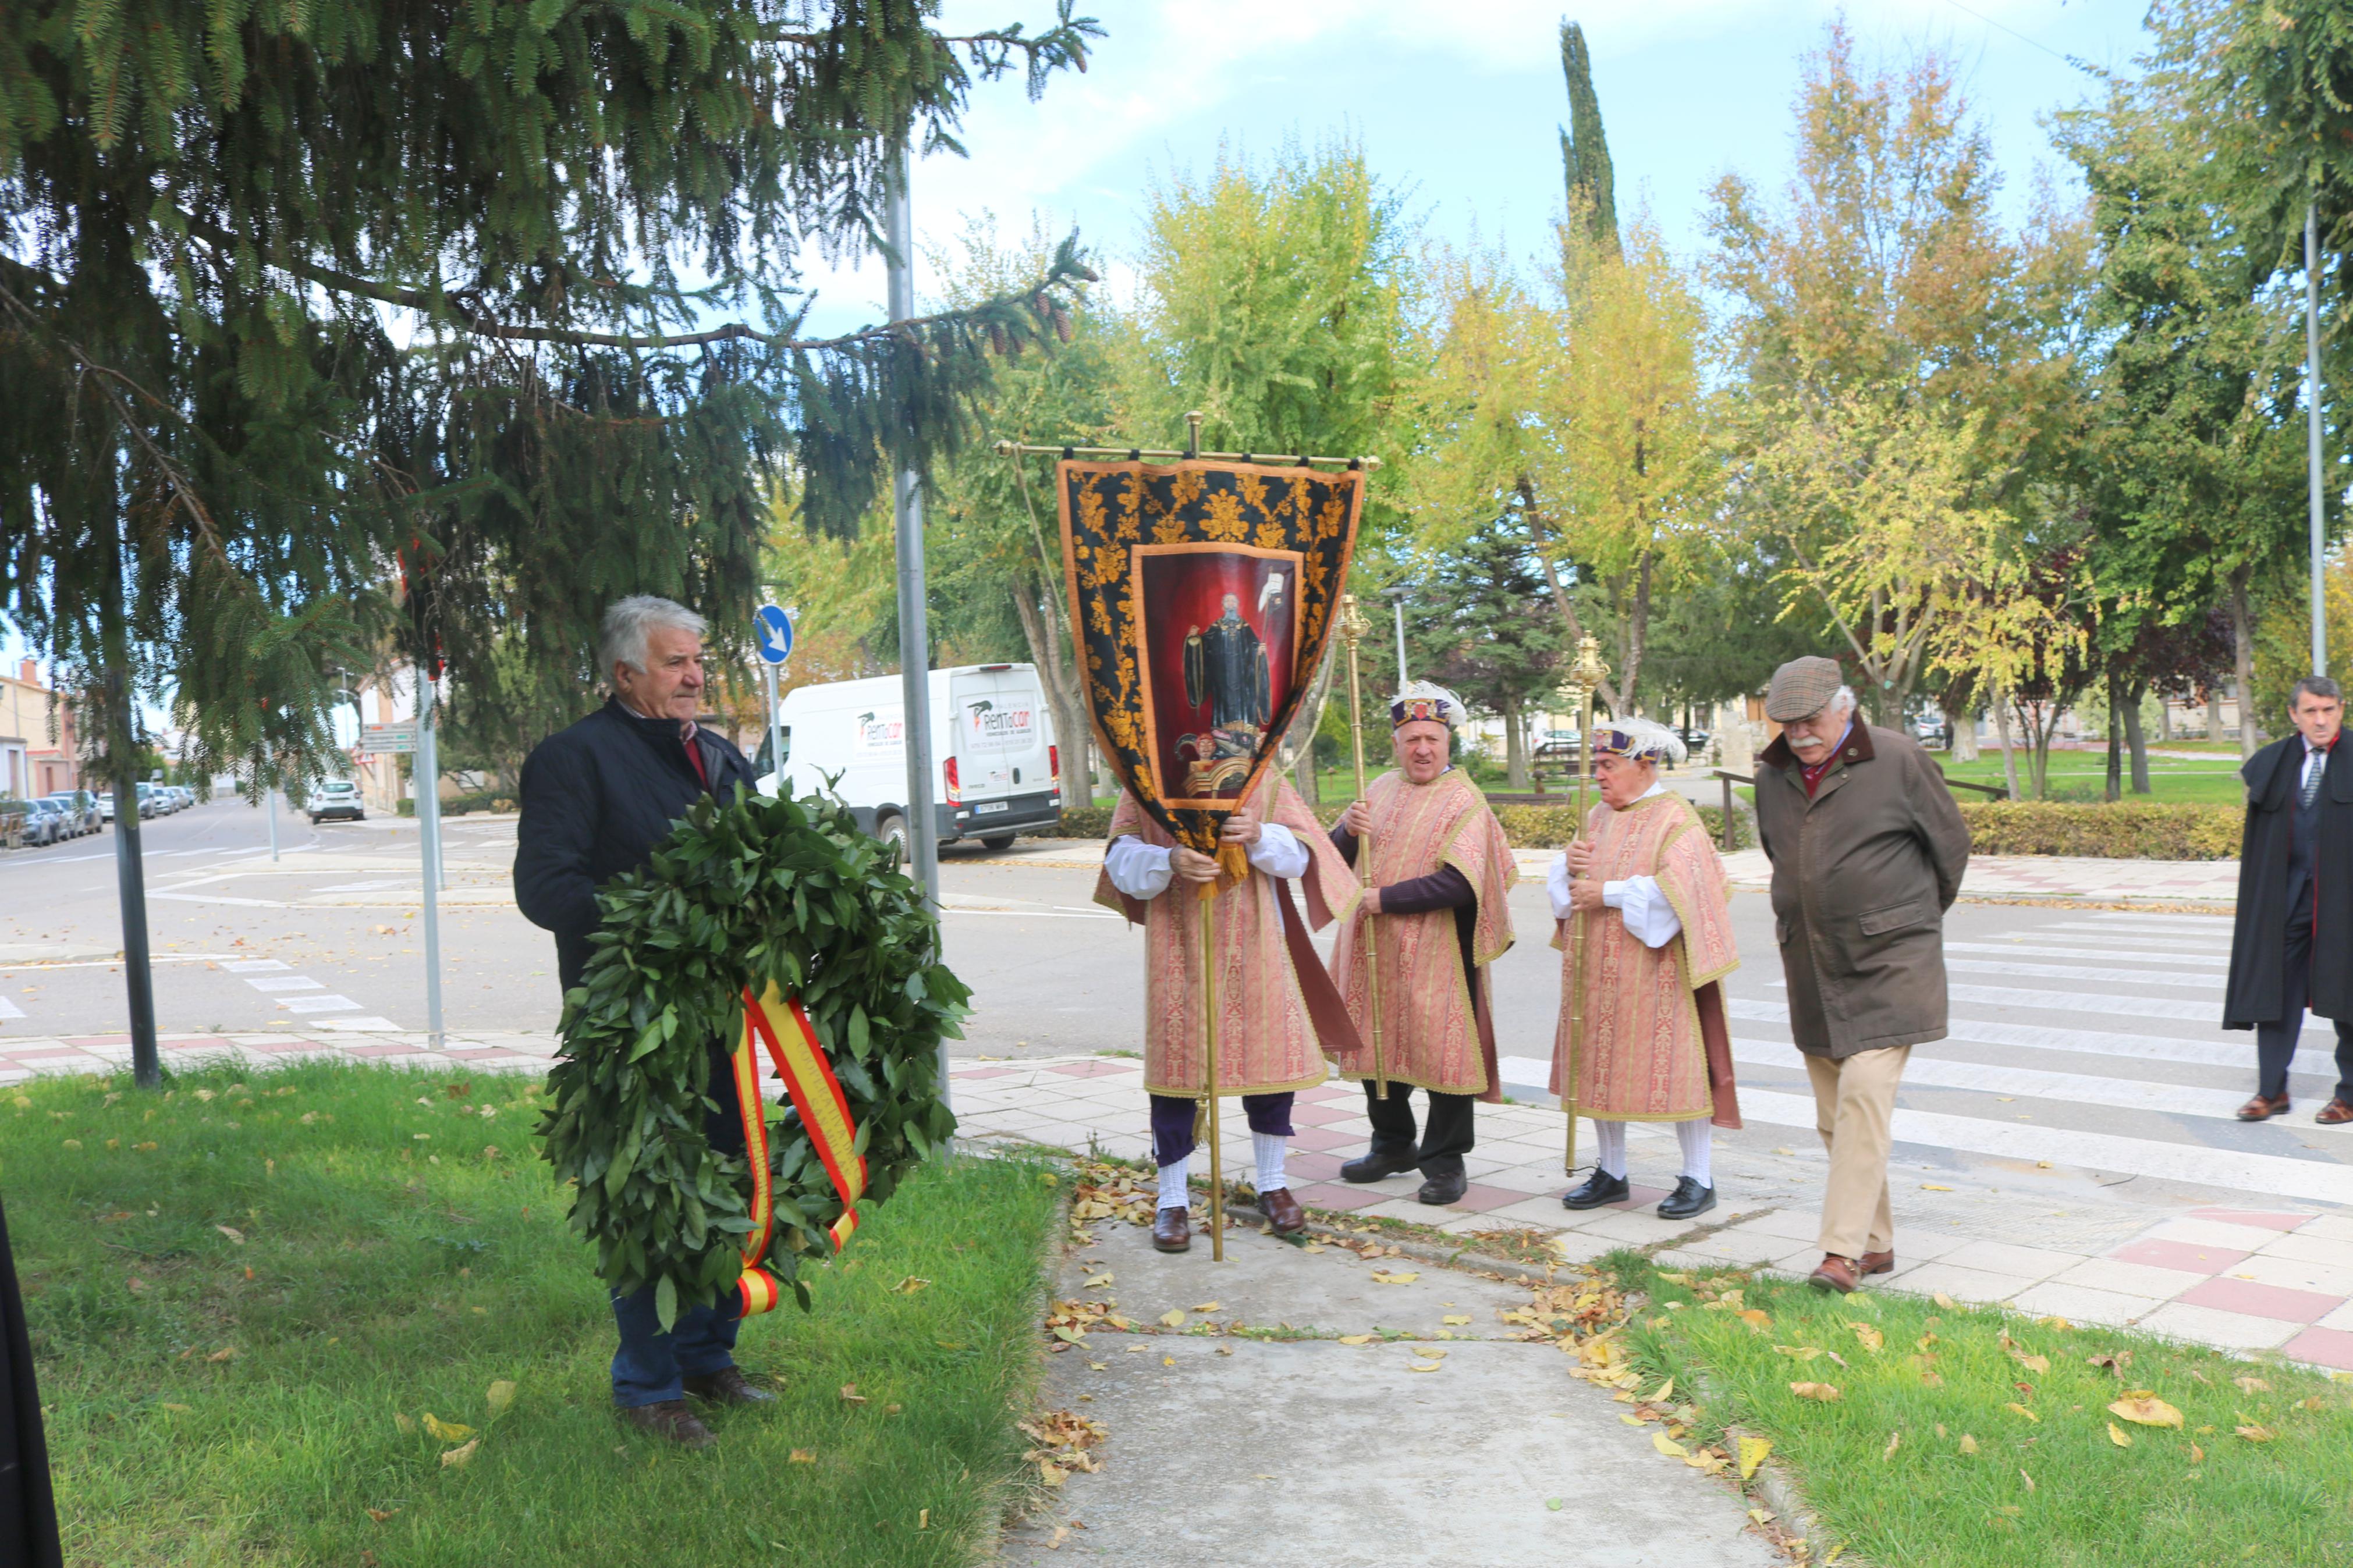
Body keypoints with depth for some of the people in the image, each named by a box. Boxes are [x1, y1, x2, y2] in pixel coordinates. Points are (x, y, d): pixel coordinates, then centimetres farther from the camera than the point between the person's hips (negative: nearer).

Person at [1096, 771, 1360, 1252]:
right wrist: (1170, 861, -28)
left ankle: (1273, 1184, 27)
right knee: (1174, 1061, 1)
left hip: (1253, 947, 1)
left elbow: (1299, 855, -2)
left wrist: (1260, 836, -23)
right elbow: (1121, 859, -7)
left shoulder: (1263, 779, 4)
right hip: (1178, 952, -1)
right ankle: (1172, 1200, 16)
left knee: (1270, 1055, 6)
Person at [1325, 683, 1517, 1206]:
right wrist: (1349, 830, -9)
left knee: (1441, 1047, -1)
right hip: (1373, 948, 6)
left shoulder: (1463, 801, -8)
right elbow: (1335, 858, 13)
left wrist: (1384, 899, -18)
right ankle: (1394, 1146, 32)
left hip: (1435, 952, -6)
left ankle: (1445, 1162, 14)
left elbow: (1458, 884, -19)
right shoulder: (1381, 790, 10)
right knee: (1376, 1043, 14)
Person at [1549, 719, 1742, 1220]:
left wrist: (1609, 893, -18)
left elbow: (1676, 891, -21)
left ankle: (1699, 1179, 9)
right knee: (1600, 1067, 10)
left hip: (1652, 971, -7)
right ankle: (1611, 1173, 22)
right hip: (1599, 972, 7)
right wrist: (1569, 864, -6)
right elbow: (1569, 890, 17)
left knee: (1673, 1067, -2)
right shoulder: (1598, 817, 13)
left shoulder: (1676, 819, -9)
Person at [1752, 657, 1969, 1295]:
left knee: (1864, 1095, -15)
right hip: (1811, 966, 6)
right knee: (1833, 1113, 8)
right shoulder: (1773, 775, 7)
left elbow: (1951, 843, 4)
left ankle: (1843, 1251, -14)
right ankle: (1876, 1243, 20)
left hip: (1889, 960, -5)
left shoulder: (1897, 760, -8)